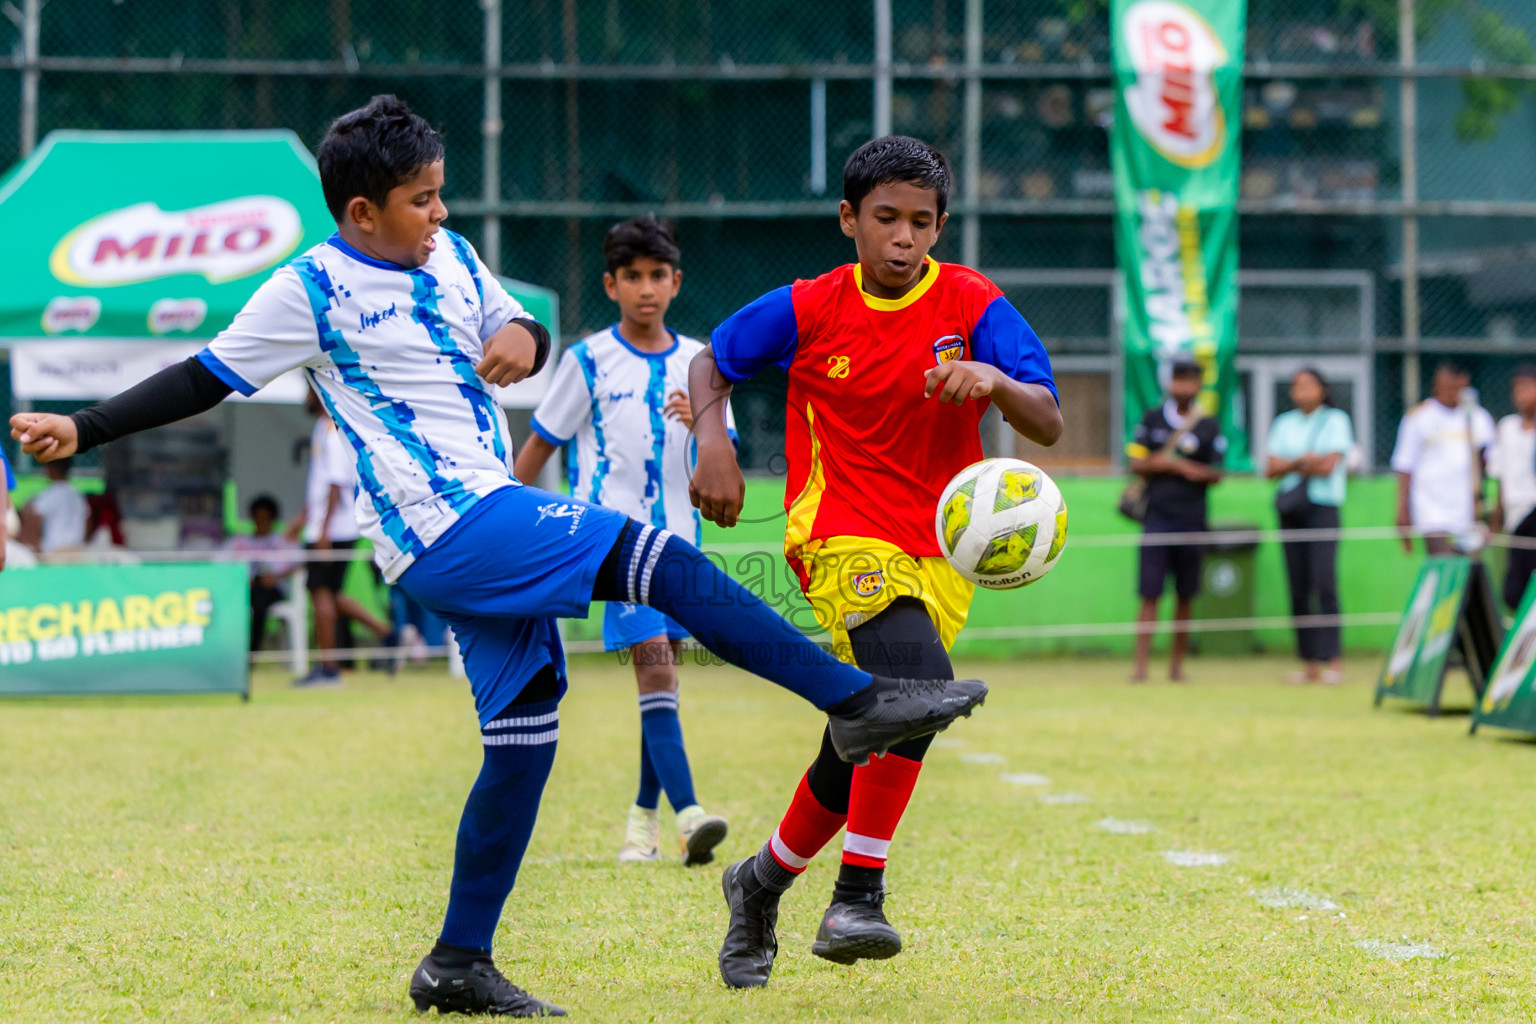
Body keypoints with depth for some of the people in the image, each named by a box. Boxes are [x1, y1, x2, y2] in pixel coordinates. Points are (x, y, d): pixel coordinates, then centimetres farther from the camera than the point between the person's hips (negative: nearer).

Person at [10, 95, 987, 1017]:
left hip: (491, 534, 8)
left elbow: (511, 324, 26)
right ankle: (860, 700, -15)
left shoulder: (452, 257, 13)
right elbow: (206, 379, 1)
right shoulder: (311, 291, -5)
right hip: (448, 529, -8)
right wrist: (82, 429, -3)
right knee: (666, 564, -18)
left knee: (524, 735, 6)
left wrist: (522, 337, 1)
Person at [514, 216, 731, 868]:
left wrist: (701, 427, -16)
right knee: (654, 666, -18)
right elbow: (539, 447, 6)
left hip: (677, 538, 5)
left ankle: (644, 816, 20)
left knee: (663, 674, 8)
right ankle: (687, 815, -28)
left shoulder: (697, 362, 8)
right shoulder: (588, 361, -1)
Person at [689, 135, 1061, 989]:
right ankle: (859, 896, -27)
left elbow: (1049, 426, -12)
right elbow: (711, 365, 12)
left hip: (940, 551, 3)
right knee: (916, 675, -30)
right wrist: (715, 443, -7)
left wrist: (995, 381, -33)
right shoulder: (808, 310, -3)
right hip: (841, 536, -3)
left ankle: (765, 879, 35)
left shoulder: (974, 305, -4)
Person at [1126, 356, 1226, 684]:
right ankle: (1141, 666, -10)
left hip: (1192, 520, 1)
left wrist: (1167, 463, -11)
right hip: (1157, 516, -1)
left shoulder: (1208, 426, 5)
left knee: (1186, 596, 5)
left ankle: (1177, 664, 13)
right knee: (1150, 595, -8)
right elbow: (1136, 464, 4)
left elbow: (1215, 474, 1)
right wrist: (1177, 466, -10)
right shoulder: (1152, 419, 7)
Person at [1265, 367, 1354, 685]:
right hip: (1290, 509, 5)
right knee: (1298, 587, 0)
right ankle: (1309, 664, 2)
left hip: (1323, 507, -5)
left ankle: (1334, 661, -18)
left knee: (1324, 581, -16)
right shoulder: (1284, 424, 17)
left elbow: (1328, 466, -8)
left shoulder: (1335, 420, 4)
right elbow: (1270, 469, 7)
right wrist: (1305, 461, -7)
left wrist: (1289, 464, -1)